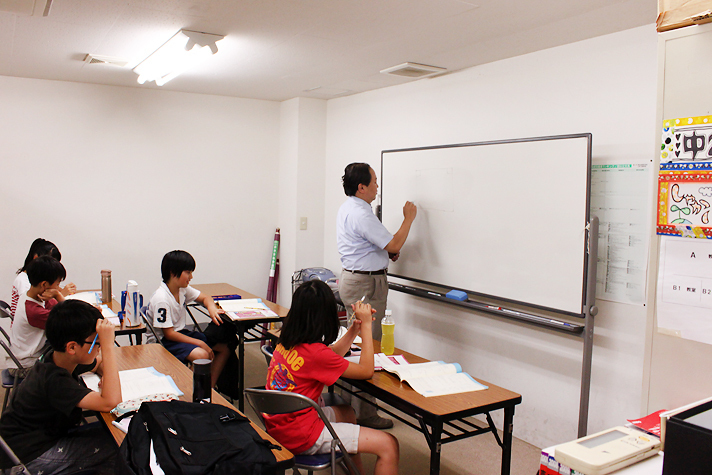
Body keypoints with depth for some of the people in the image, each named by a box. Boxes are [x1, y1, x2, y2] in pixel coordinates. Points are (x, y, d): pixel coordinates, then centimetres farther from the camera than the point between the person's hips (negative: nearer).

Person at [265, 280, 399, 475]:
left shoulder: (286, 341, 0)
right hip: (299, 437, -10)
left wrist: (355, 327, 10)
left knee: (347, 413, 33)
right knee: (388, 445, -9)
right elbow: (366, 370, -14)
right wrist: (366, 325, -7)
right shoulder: (314, 352, -25)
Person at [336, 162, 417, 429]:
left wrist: (388, 250, 10)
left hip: (351, 278, 11)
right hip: (366, 284, -11)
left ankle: (346, 400, 31)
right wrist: (409, 219, -6)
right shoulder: (361, 214, -22)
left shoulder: (347, 208, 12)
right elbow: (394, 244, -20)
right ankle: (364, 412, 2)